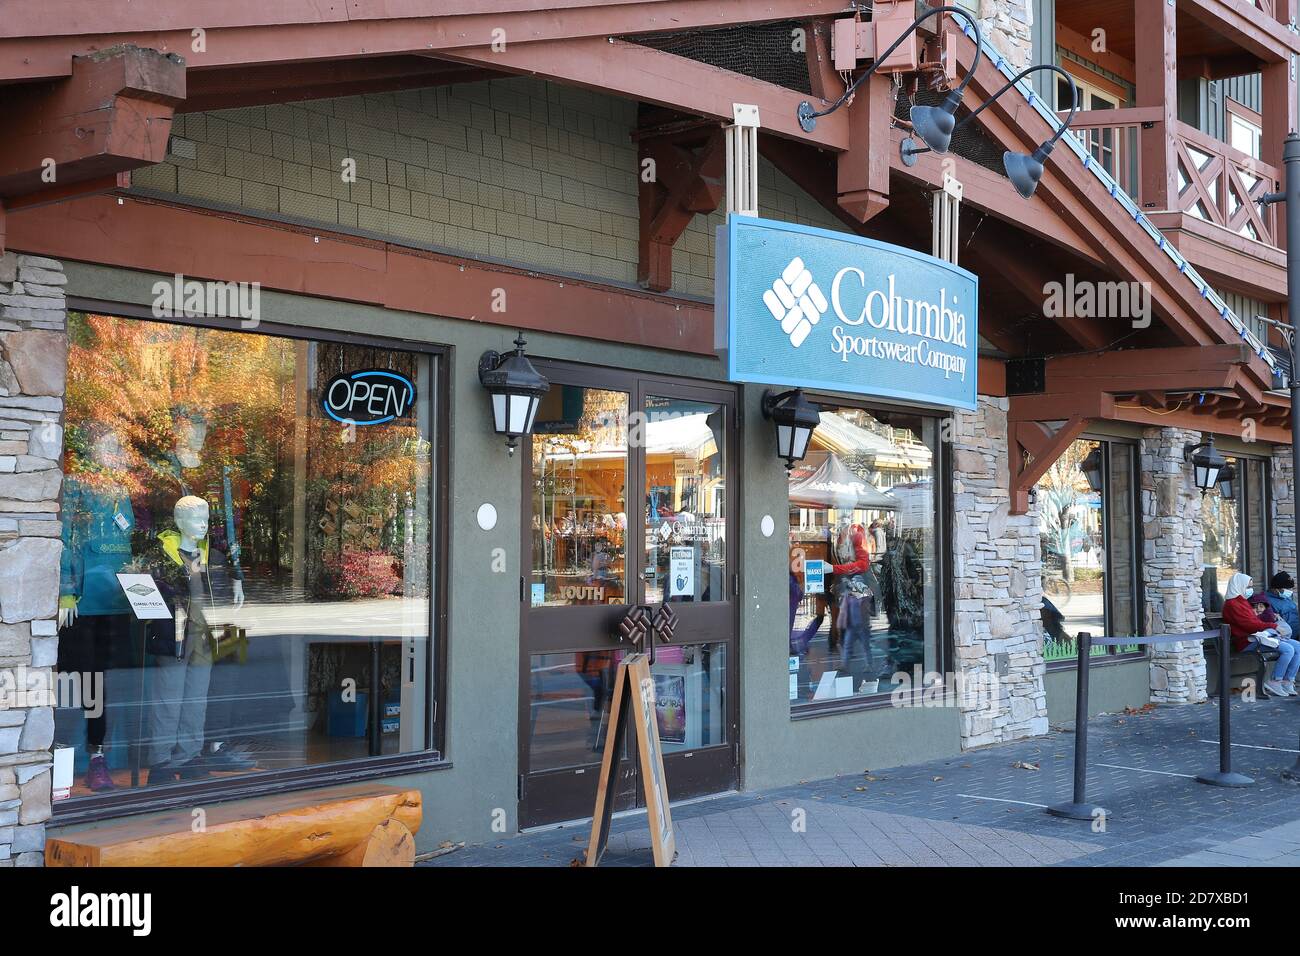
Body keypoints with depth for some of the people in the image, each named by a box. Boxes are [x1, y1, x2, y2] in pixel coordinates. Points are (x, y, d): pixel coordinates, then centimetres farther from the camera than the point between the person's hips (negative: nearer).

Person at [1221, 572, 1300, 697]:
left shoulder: (1243, 601, 23)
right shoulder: (1232, 605, -10)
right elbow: (1249, 624, -16)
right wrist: (1273, 626, -11)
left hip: (1258, 635, 10)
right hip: (1247, 641, -10)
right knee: (1288, 649, -25)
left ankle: (1287, 683, -4)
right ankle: (1275, 683, -16)